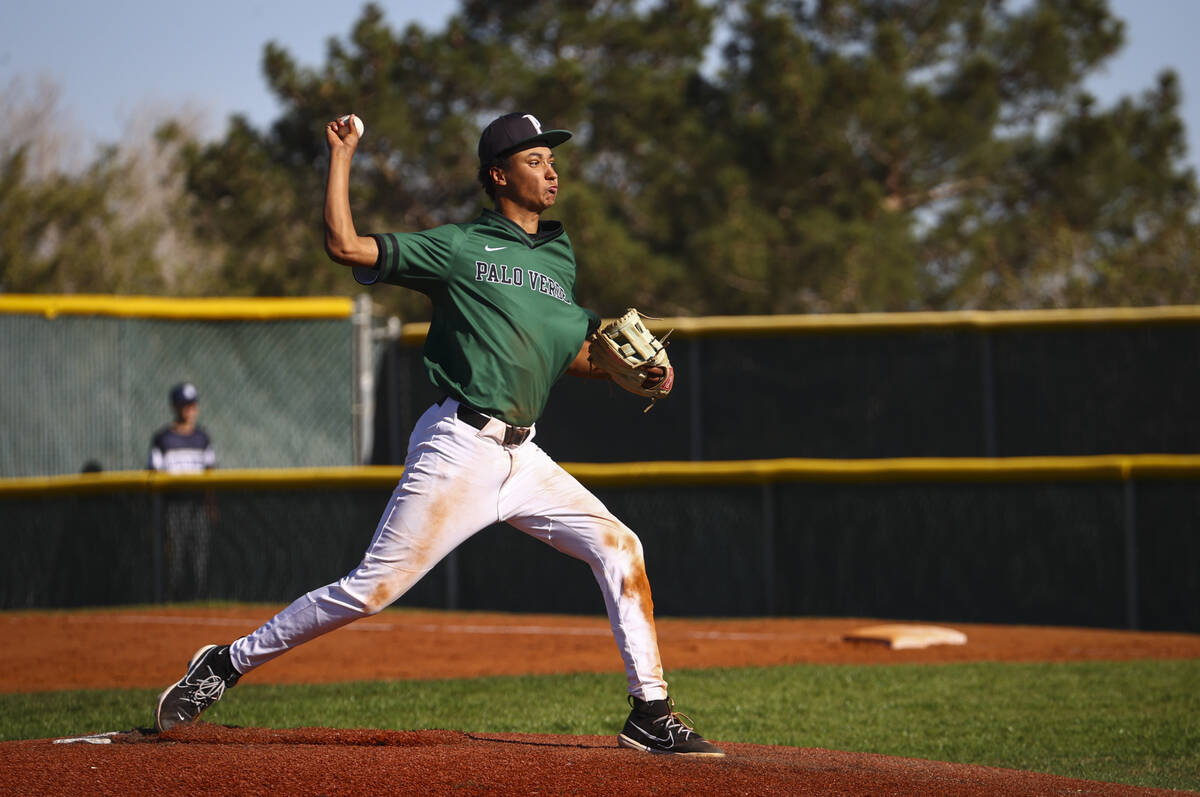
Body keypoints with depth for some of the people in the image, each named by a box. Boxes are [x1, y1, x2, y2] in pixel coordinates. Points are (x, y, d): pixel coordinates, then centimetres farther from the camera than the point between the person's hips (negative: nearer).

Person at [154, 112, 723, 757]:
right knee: (373, 588, -9)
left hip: (521, 455, 6)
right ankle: (226, 663, 3)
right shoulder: (458, 247, -1)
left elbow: (571, 356, 21)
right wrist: (341, 155, -6)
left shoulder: (559, 259, 18)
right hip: (459, 446, -6)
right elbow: (344, 244, -9)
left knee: (618, 547, -4)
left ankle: (650, 715, 0)